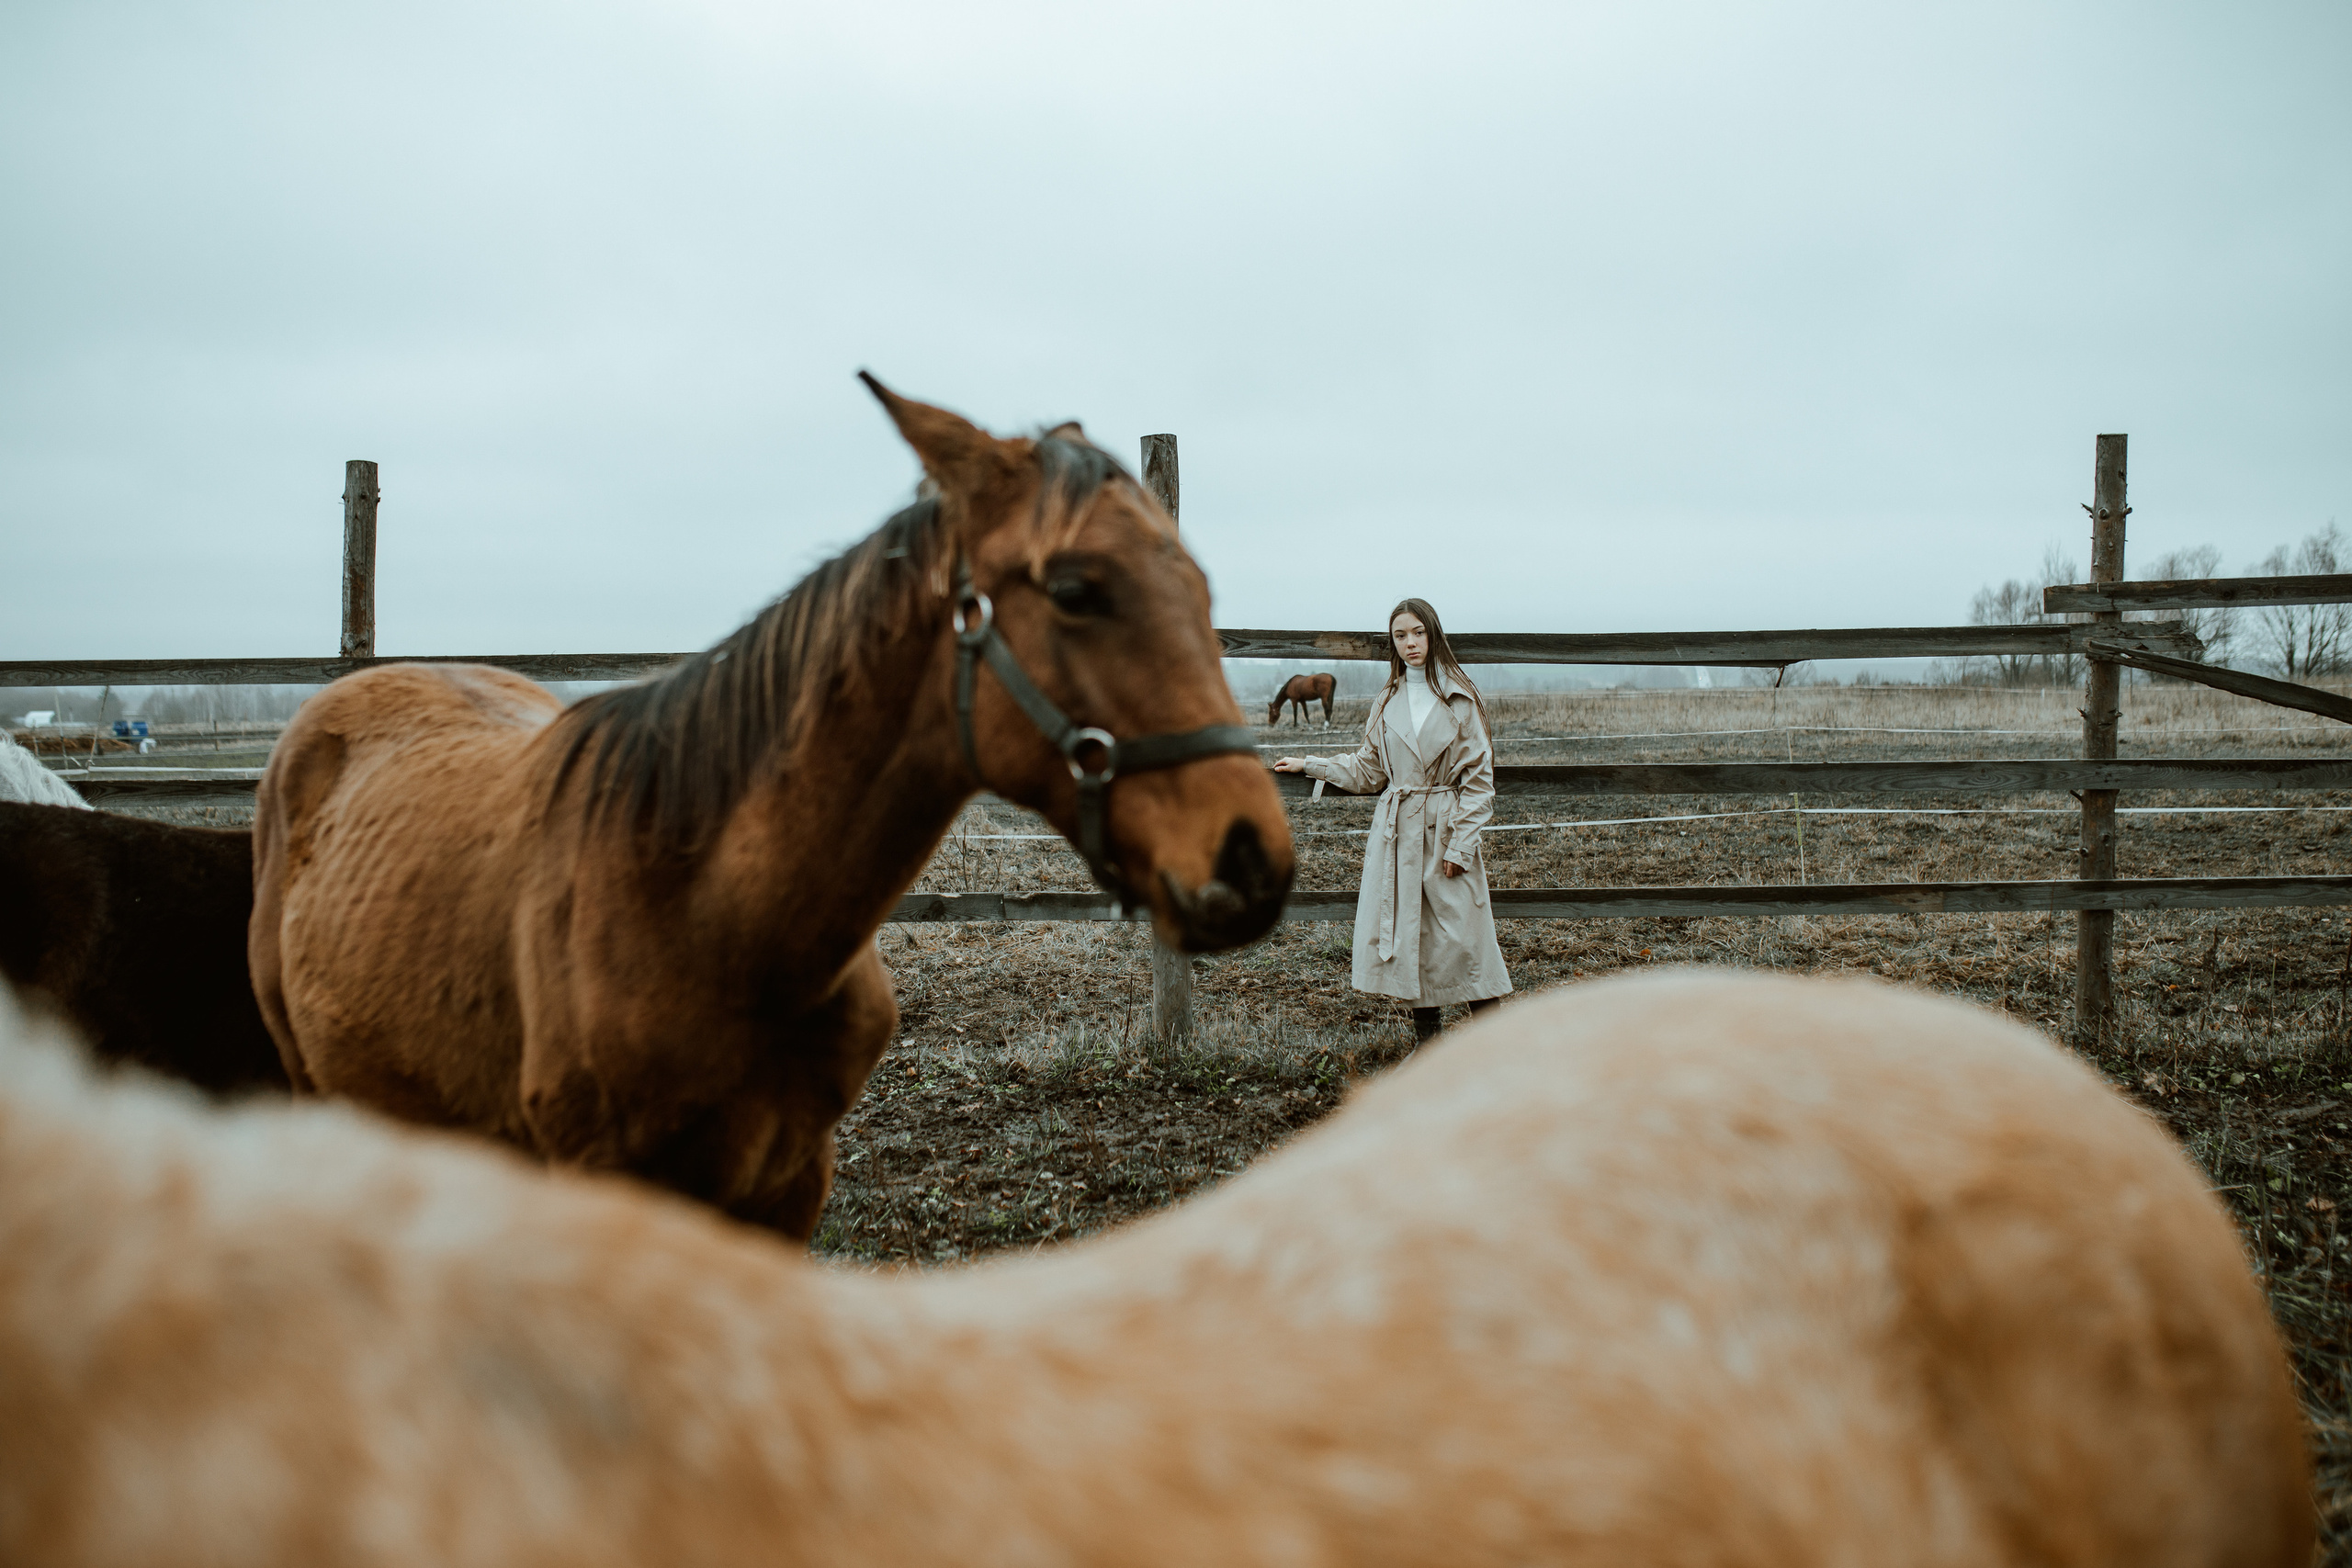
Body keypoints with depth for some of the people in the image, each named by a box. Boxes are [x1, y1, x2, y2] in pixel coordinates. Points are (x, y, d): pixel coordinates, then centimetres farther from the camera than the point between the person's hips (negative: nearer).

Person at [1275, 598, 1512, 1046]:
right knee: (1403, 932, 3)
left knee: (1462, 934, -5)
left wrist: (1460, 844, -8)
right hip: (1395, 829, 4)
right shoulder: (1387, 702, 9)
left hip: (1446, 830, -4)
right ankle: (1425, 1034, 15)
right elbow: (1366, 771, 19)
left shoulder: (1460, 699, -3)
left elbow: (1479, 777, -3)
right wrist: (1309, 765, 17)